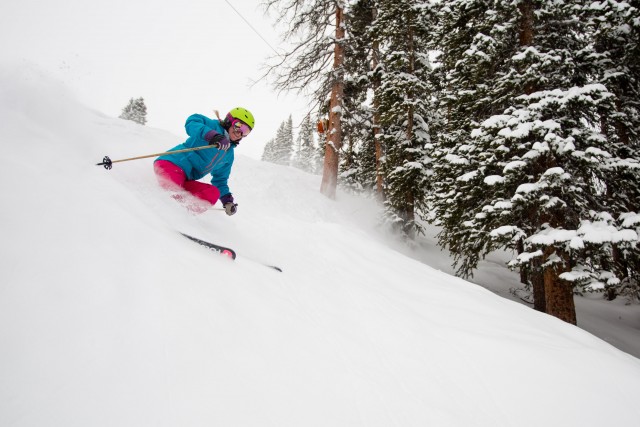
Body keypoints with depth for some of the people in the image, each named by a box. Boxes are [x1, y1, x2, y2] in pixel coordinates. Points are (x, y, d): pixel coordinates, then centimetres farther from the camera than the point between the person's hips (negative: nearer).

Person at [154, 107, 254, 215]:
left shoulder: (229, 155, 21)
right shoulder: (214, 126, 0)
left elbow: (220, 180, 26)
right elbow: (192, 122, -21)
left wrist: (227, 201, 11)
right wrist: (212, 135, -37)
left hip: (184, 181, 7)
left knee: (214, 193, -16)